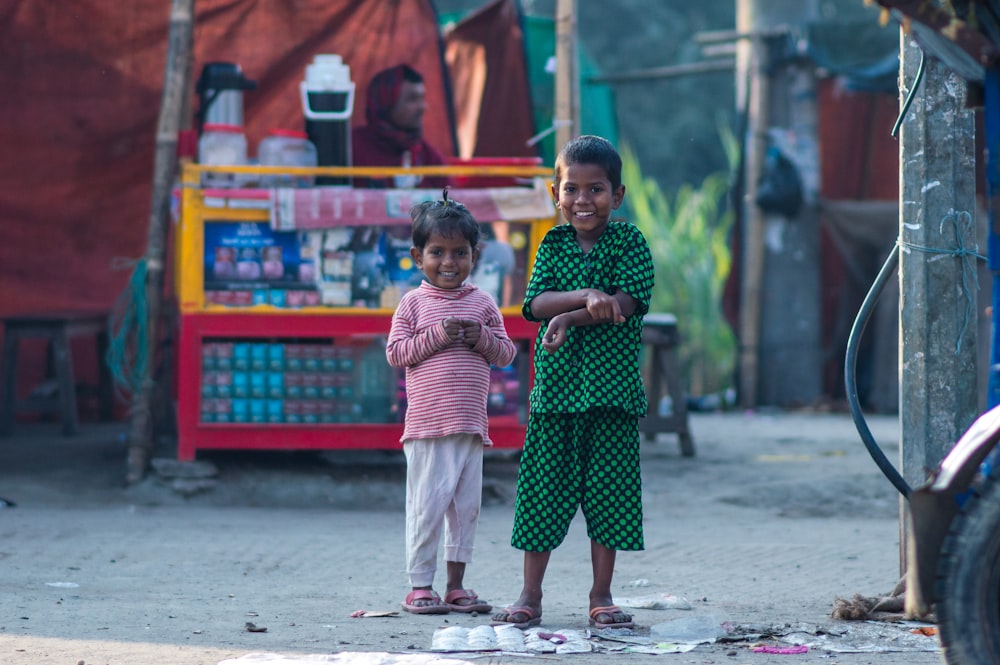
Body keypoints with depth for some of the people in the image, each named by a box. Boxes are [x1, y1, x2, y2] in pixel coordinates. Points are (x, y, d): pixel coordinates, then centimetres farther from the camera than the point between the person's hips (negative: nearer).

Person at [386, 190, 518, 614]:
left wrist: (483, 338, -9)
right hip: (426, 423, -4)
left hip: (471, 424, 4)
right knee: (427, 504, -5)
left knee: (467, 505, 7)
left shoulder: (483, 303, 10)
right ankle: (420, 586, 2)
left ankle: (456, 585, 14)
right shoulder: (414, 303, 1)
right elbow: (394, 353, -4)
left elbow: (507, 353, 11)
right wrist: (437, 336, -14)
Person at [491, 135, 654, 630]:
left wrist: (570, 317, -17)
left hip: (612, 383, -2)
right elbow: (537, 302, -5)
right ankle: (530, 596, 10)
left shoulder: (628, 242, 1)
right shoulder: (554, 243, 8)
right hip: (557, 382, 2)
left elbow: (627, 303, -12)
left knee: (608, 490, 2)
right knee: (543, 488, 3)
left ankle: (602, 595, 12)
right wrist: (588, 297, -20)